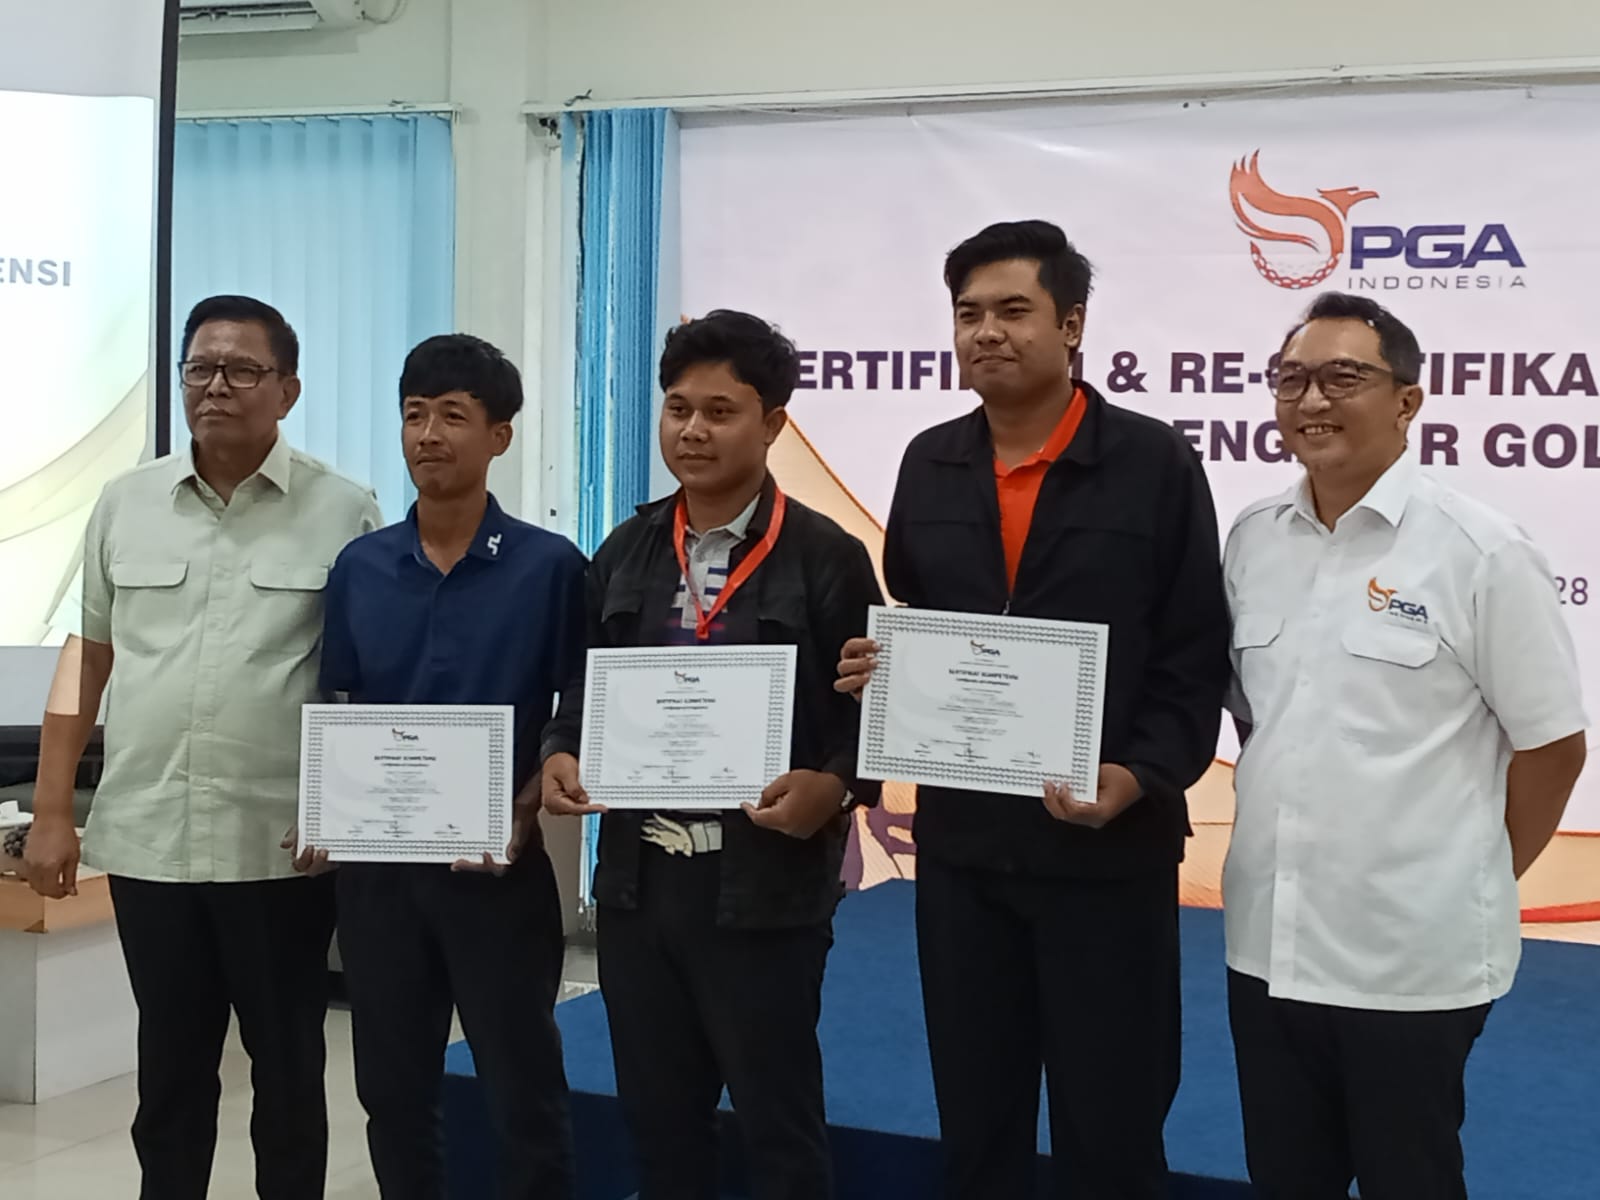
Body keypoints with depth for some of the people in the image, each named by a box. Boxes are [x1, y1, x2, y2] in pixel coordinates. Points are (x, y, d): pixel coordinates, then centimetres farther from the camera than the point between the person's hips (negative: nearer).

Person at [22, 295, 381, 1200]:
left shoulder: (344, 513, -4)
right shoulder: (125, 505, 7)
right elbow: (88, 662, 12)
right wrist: (52, 812, 8)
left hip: (281, 844, -3)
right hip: (146, 837, 3)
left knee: (288, 1067, 11)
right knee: (170, 1068, 14)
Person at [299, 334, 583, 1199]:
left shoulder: (550, 566, -7)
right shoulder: (359, 566, 4)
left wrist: (521, 818, -18)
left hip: (496, 865, -3)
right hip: (375, 862, 4)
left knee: (524, 1095, 6)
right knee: (392, 1090, 14)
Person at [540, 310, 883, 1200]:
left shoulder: (826, 556, -4)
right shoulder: (627, 551, 10)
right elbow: (584, 687, 14)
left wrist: (833, 786, -22)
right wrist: (562, 755, -5)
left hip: (764, 886, -5)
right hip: (637, 879, 5)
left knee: (779, 1123, 7)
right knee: (658, 1119, 16)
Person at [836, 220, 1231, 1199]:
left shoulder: (1155, 462, -5)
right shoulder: (929, 465, 8)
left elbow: (1197, 660, -7)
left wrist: (1138, 778, -20)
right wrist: (880, 669, -6)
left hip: (1107, 847, -4)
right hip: (960, 841, 4)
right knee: (973, 1120, 15)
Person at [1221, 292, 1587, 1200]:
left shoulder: (1479, 552, -11)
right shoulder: (1251, 541, 4)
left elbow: (1552, 745, -5)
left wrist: (1475, 886, 2)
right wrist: (1282, 835, 11)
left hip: (1413, 957, -5)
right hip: (1266, 945, 5)